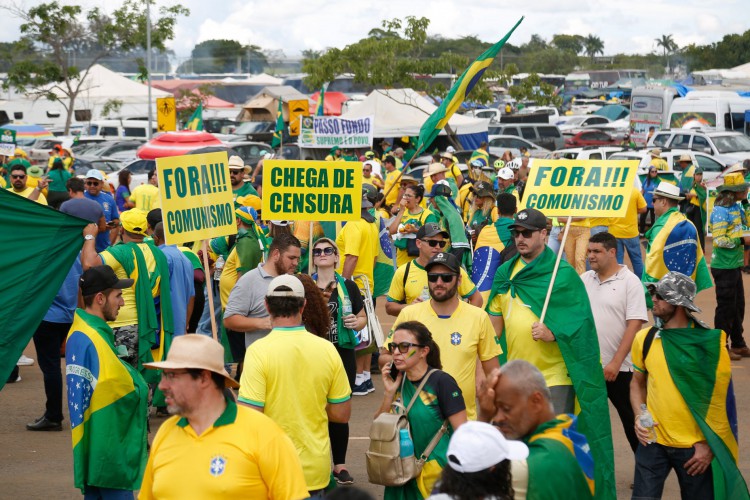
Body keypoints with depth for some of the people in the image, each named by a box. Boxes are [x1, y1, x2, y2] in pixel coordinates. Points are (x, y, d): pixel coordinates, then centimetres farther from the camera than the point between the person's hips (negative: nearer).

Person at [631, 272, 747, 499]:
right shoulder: (645, 338, 1)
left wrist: (709, 446, -10)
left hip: (695, 447, -3)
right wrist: (639, 416, -3)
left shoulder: (710, 344, -10)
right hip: (653, 442, 3)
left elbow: (722, 399, -7)